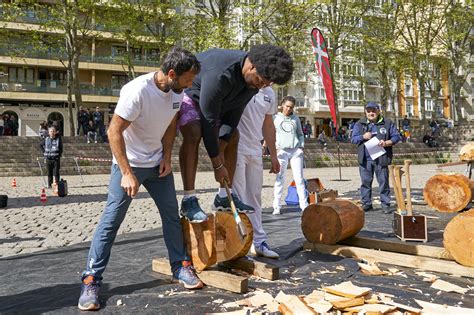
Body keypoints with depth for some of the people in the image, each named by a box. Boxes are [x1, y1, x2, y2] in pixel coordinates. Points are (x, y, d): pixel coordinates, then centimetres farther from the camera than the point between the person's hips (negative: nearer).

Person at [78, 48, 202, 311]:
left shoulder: (177, 92, -7)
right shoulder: (137, 90, -28)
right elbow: (114, 131, -24)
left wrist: (167, 157, -1)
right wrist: (127, 172, -25)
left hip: (158, 163, 6)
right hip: (129, 163, -6)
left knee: (172, 215, 8)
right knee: (111, 220, -4)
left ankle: (181, 266, 22)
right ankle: (91, 280, 5)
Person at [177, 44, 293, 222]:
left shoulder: (253, 78, -15)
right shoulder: (220, 75, -41)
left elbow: (234, 112, -11)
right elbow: (209, 122, -36)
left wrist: (221, 148, -18)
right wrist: (217, 164, -30)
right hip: (187, 92, -8)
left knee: (233, 136, 0)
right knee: (193, 133, -30)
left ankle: (224, 197, 5)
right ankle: (188, 200, -25)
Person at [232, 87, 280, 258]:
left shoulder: (270, 94, 11)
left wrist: (273, 155, 19)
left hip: (255, 150, 7)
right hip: (236, 149, -7)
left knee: (255, 197, 11)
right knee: (238, 198, -4)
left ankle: (258, 242, 20)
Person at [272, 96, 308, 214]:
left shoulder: (295, 118, 15)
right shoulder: (275, 118, 8)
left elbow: (300, 134, 20)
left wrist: (301, 147, 6)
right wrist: (275, 147, -8)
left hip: (296, 151, 2)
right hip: (281, 151, -2)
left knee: (299, 178, 2)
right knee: (279, 179, -4)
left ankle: (304, 204, 6)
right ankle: (277, 206, -1)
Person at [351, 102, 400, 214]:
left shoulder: (387, 123, 6)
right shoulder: (359, 124, 10)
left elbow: (396, 136, 6)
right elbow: (353, 139, 8)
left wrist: (386, 143, -12)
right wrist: (363, 137, -11)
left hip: (381, 158, -1)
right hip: (365, 159, 2)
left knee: (383, 182, 2)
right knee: (365, 182, 5)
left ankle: (385, 204, 10)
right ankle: (366, 204, 14)